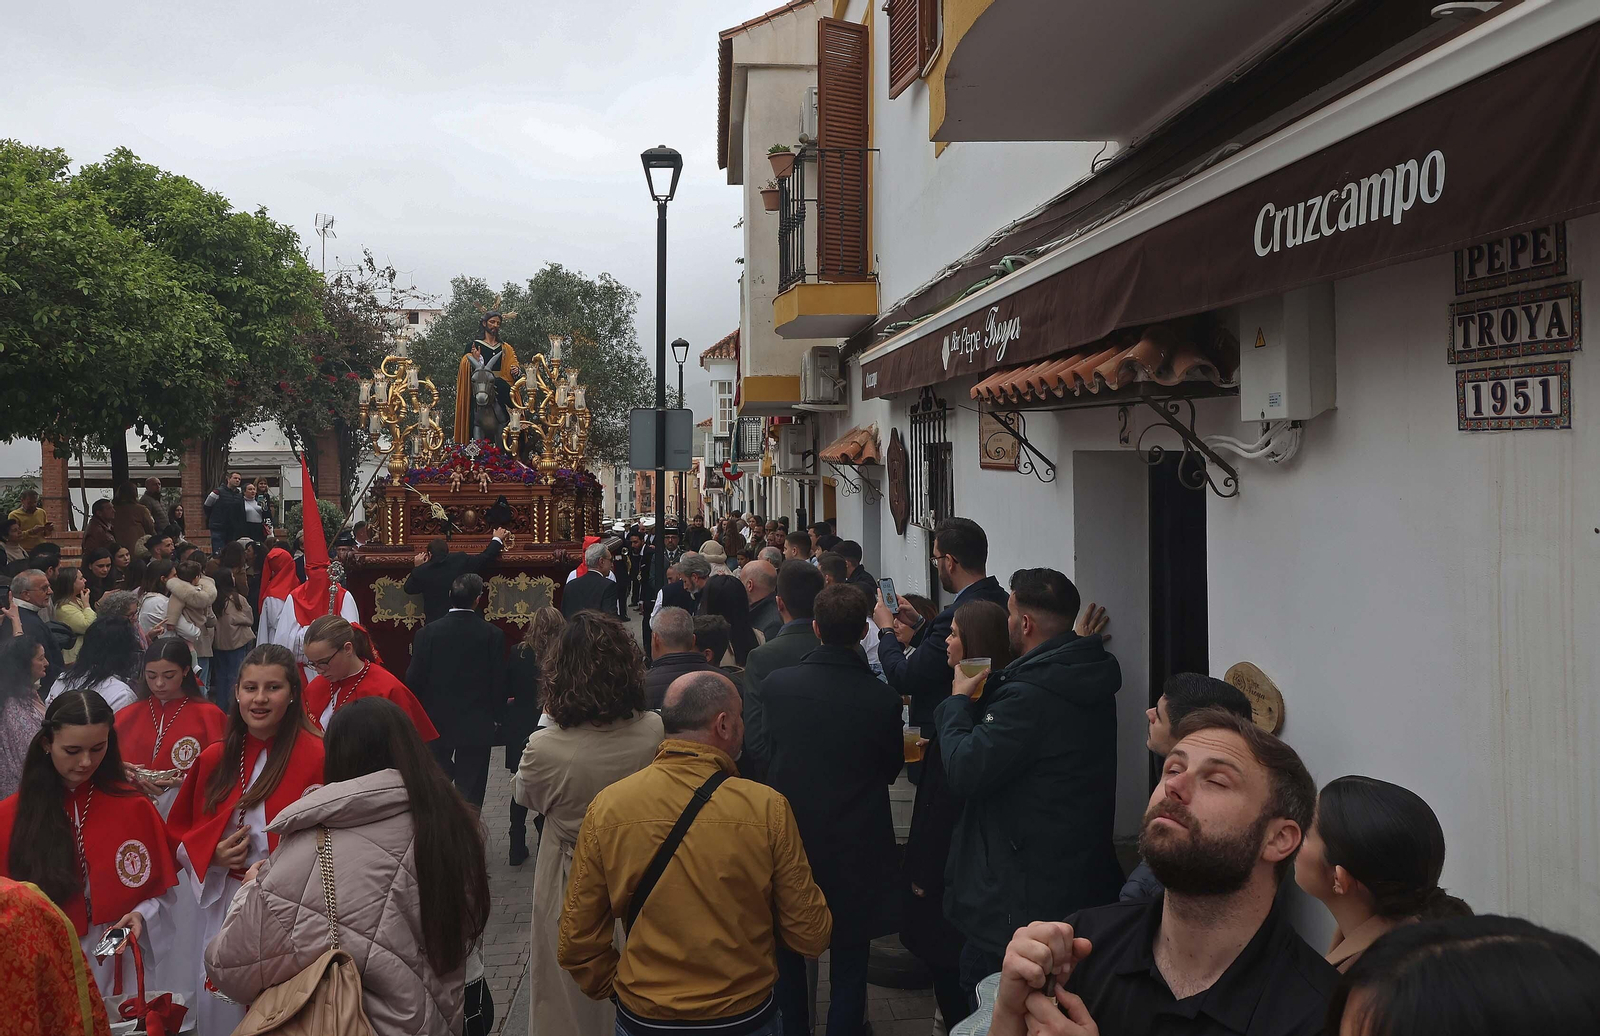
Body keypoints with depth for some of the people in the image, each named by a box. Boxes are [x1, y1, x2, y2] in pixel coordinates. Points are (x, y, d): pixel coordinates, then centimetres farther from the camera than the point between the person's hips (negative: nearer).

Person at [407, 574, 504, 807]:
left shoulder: (427, 633, -7)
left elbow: (413, 680, -5)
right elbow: (499, 681, -5)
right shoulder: (493, 635, -9)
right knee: (470, 793, 4)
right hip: (477, 726, -1)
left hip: (436, 721, 1)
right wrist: (496, 716, 10)